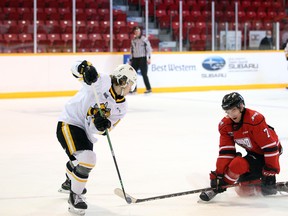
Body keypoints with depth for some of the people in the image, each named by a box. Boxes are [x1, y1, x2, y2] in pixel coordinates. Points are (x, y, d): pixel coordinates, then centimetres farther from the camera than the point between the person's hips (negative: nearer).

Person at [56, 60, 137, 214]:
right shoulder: (102, 82, -19)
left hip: (87, 131, 9)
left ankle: (69, 183, 63)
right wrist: (85, 68, -47)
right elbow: (76, 67, -25)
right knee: (86, 160, -24)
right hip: (69, 124, -9)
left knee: (80, 161, 31)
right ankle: (75, 196, -5)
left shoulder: (121, 107, 0)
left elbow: (98, 131, -7)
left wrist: (102, 125, -30)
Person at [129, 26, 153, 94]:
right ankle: (134, 88, 12)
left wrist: (148, 58, -15)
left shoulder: (144, 39, -4)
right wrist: (131, 60, 18)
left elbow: (149, 49, -8)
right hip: (135, 59, 6)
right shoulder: (133, 40, 15)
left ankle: (149, 88, -3)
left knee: (144, 74, -9)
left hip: (142, 58, -6)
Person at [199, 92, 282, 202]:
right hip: (253, 153, 7)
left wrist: (270, 172, -27)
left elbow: (270, 147, -27)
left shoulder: (255, 119, -30)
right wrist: (219, 174, -14)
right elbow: (225, 151, -7)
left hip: (265, 154, -7)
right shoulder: (225, 125, -8)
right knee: (243, 190, 0)